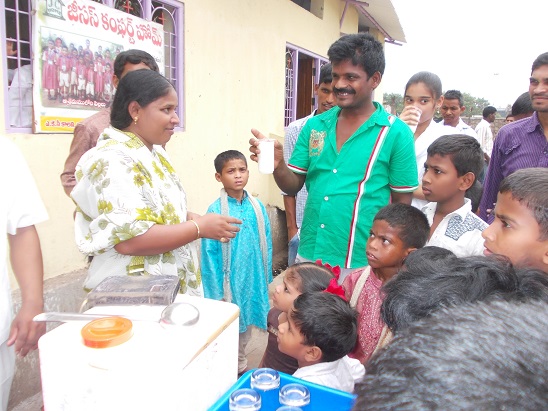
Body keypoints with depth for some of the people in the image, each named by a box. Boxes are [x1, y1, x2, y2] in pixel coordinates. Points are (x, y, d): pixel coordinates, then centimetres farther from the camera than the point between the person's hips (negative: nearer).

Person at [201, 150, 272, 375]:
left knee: (245, 325, 21)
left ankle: (241, 366, 42)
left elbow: (266, 246, 4)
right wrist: (215, 292, -10)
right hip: (228, 282, -4)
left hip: (253, 281, 4)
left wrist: (266, 279, 6)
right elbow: (210, 254, -11)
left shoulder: (258, 207, -2)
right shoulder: (215, 211, -13)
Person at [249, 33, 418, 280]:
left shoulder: (396, 133, -8)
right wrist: (277, 165, -16)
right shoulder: (314, 126, 3)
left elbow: (402, 204, -4)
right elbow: (293, 186, 5)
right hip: (308, 257, 4)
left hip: (358, 265, -3)